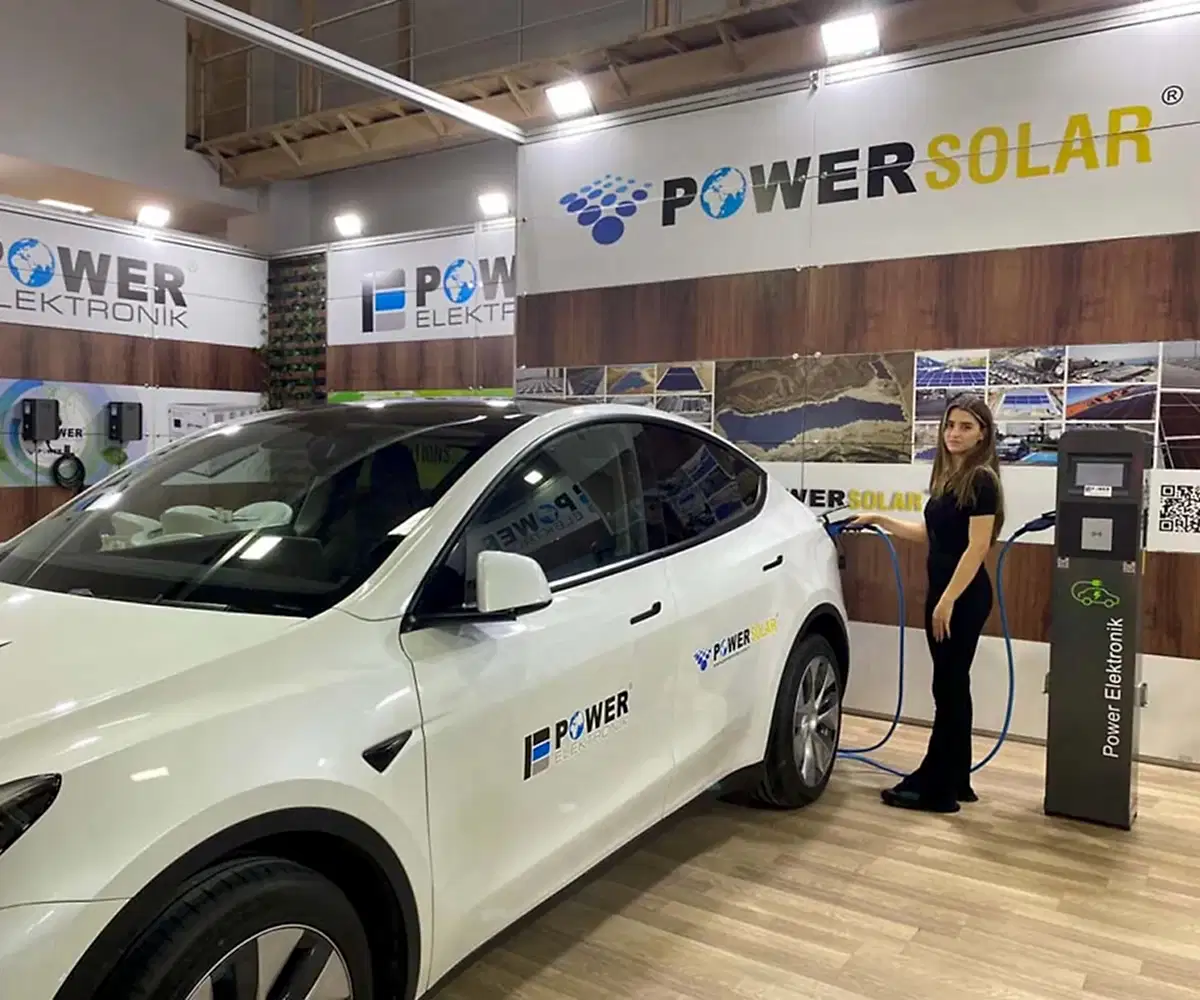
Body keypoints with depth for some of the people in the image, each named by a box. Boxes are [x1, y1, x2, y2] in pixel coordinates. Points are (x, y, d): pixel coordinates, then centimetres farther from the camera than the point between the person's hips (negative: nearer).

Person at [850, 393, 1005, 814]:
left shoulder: (981, 480, -14)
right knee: (952, 686, 13)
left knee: (948, 687, -3)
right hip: (942, 591, 9)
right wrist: (881, 520, 16)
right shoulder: (947, 476, 12)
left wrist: (948, 600, -21)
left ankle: (934, 788, 5)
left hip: (964, 597, -9)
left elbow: (977, 546, -19)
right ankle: (955, 781, 22)